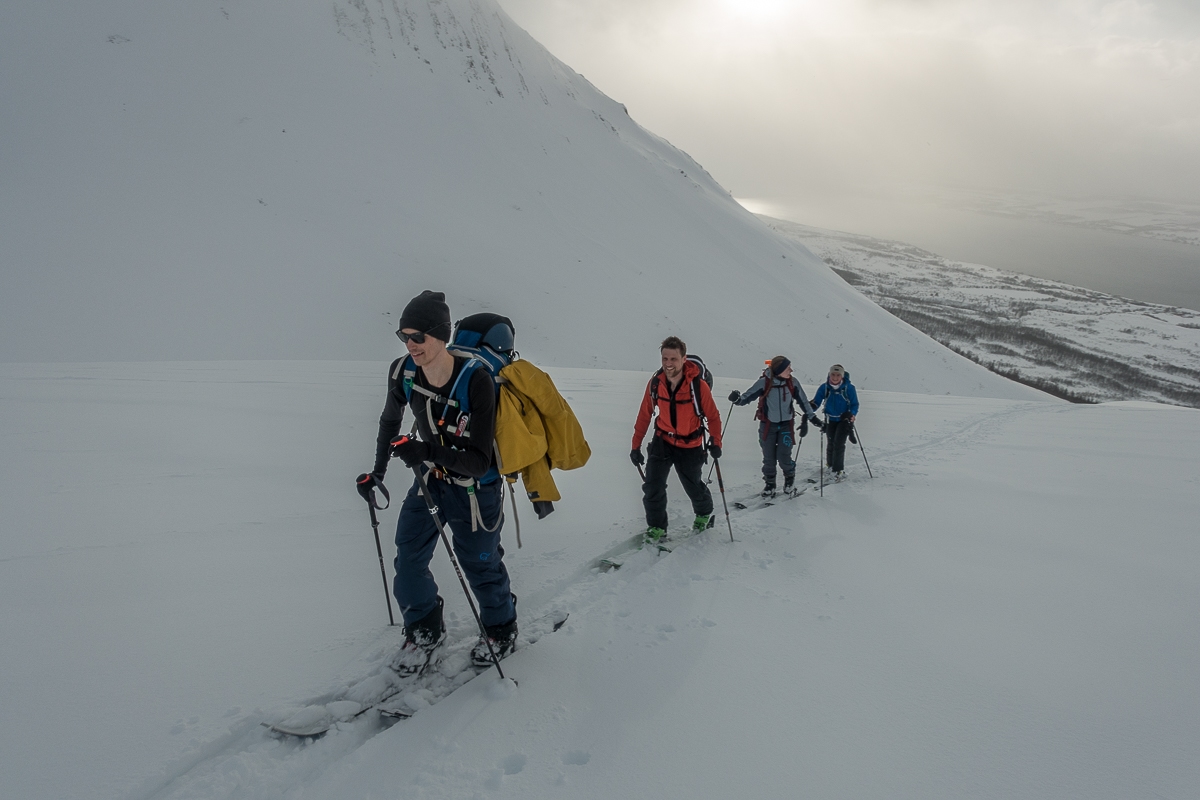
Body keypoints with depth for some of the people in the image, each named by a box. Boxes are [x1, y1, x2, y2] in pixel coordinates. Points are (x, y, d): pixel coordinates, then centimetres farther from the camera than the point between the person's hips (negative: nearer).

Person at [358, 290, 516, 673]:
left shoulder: (476, 381, -31)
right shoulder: (402, 373, -15)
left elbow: (479, 461, -30)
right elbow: (390, 421, 8)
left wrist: (429, 451, -44)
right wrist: (378, 470, 16)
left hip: (475, 487, -5)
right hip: (430, 479, 5)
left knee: (481, 566, 10)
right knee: (407, 559, 2)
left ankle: (502, 630, 38)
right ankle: (425, 631, 29)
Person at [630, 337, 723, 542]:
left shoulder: (698, 386, -22)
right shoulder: (655, 383, -13)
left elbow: (712, 416, -11)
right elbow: (644, 415, -2)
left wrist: (715, 442, -24)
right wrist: (636, 445, -1)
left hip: (690, 446, -2)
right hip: (663, 441, 2)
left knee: (693, 487, 14)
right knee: (652, 486, -11)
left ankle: (704, 514, 46)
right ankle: (656, 527, 8)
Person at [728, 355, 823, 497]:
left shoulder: (793, 383, -8)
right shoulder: (764, 383, -16)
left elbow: (803, 401, 5)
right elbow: (748, 396, -14)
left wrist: (812, 417, 8)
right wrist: (737, 399, -35)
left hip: (786, 424, 1)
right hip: (768, 424, -1)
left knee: (784, 457, -5)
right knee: (769, 458, 7)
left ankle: (790, 477, 25)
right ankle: (769, 483, 29)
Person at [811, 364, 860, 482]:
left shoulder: (849, 388, -13)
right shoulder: (824, 387, -8)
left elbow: (855, 404, -7)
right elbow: (816, 402, -3)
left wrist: (851, 415, -26)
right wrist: (809, 407, -26)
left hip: (844, 420, -3)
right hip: (830, 420, 3)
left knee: (839, 443, -13)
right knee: (830, 443, 12)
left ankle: (839, 470, -6)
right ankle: (830, 464, 35)